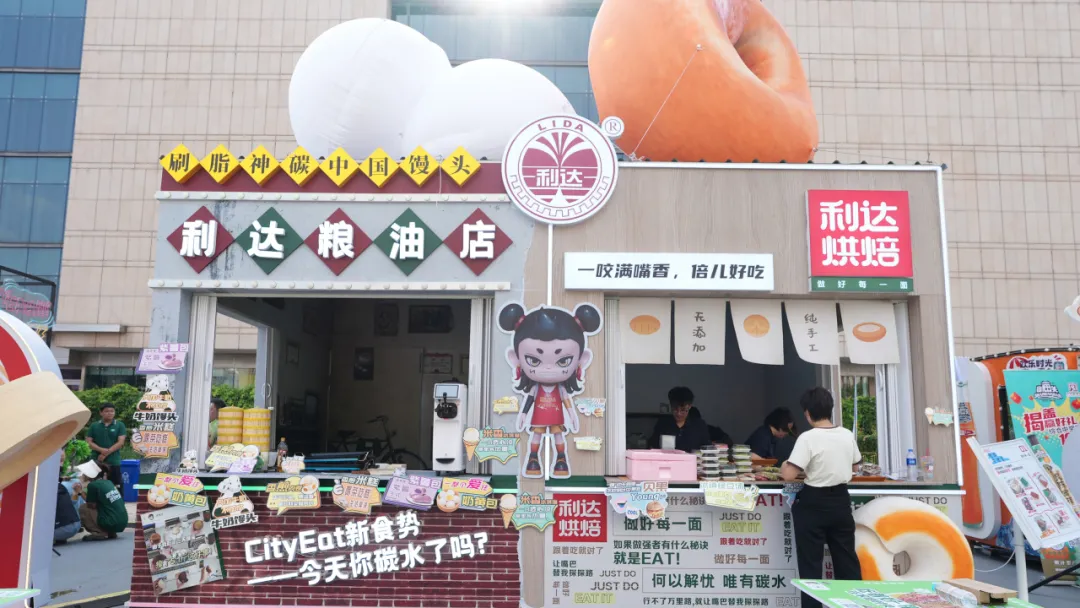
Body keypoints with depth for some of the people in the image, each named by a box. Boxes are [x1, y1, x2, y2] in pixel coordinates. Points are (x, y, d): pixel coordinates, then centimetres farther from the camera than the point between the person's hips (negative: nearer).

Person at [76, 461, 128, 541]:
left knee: (82, 509, 5)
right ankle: (111, 533, 16)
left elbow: (91, 506, -1)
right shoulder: (108, 482, 13)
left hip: (111, 524, -7)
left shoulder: (93, 485, -7)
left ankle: (99, 533, 1)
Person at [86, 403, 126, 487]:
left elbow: (120, 442, -5)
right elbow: (88, 442, 2)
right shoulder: (94, 426, 8)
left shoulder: (120, 425, 2)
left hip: (113, 462, -1)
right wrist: (101, 450, -14)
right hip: (96, 461, 2)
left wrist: (107, 453, -14)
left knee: (115, 486, 0)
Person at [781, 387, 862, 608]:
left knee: (811, 564, 4)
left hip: (813, 504, -5)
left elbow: (789, 475, -22)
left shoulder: (807, 438, -18)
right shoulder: (847, 435, 0)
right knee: (847, 559, 16)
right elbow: (854, 465, 17)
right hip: (840, 501, 6)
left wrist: (783, 468, -1)